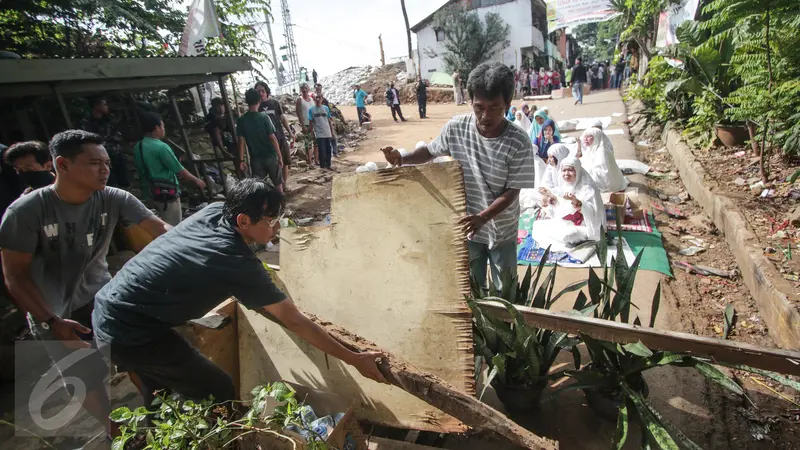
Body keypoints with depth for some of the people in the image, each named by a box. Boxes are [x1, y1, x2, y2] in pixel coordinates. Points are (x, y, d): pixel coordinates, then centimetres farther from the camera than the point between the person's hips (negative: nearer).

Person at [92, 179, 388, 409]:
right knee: (219, 395, -2)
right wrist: (354, 359, -13)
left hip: (107, 311, 9)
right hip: (131, 332, -9)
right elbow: (294, 322, -20)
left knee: (160, 391, 30)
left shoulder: (213, 211, -4)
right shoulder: (238, 263, -25)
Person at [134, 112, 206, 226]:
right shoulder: (161, 147, -20)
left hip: (148, 193, 8)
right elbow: (180, 171, -16)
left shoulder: (137, 147, 5)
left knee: (163, 225, 23)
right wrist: (196, 180, -1)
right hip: (166, 194, -8)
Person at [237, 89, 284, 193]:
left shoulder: (241, 120, -4)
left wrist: (242, 160, 3)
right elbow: (273, 138, -14)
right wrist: (279, 156, -8)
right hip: (270, 156, -2)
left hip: (255, 159, 2)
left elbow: (241, 141, -3)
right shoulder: (264, 117, -12)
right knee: (278, 183, 15)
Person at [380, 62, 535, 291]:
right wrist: (402, 158, -16)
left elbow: (511, 192, -19)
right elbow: (431, 150, 3)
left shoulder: (519, 143, -23)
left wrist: (482, 217, -34)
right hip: (467, 227, 2)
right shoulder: (456, 128, -15)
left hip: (502, 230, -2)